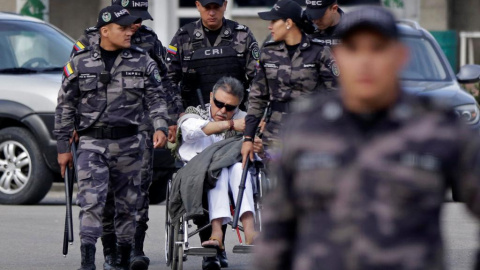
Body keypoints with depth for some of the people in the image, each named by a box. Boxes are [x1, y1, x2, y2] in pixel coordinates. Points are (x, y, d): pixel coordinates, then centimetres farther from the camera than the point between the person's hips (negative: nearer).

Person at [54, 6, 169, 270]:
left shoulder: (142, 61, 6)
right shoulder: (80, 62, 3)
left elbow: (157, 98, 7)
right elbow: (65, 106, 7)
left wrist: (160, 127, -12)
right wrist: (63, 147, 5)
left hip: (129, 143, 2)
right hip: (92, 143, -2)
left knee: (128, 203, 8)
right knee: (91, 201, -14)